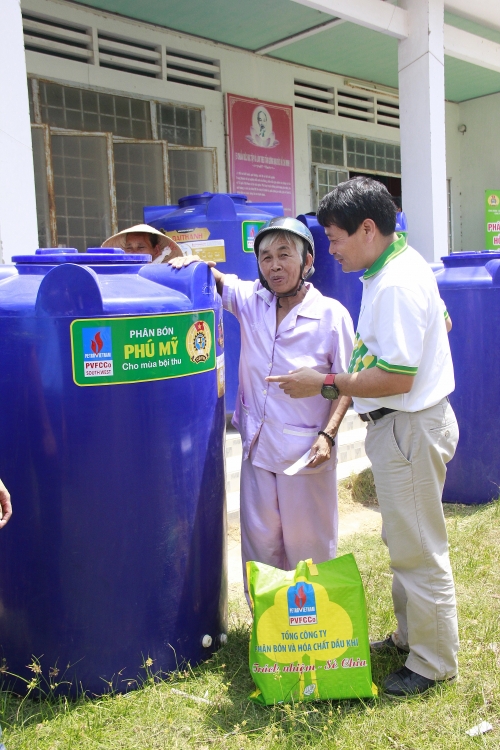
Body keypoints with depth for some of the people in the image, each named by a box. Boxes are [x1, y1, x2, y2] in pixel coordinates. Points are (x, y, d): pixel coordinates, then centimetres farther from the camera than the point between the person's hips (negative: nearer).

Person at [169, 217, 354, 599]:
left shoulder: (331, 314, -11)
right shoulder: (251, 300, 0)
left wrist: (327, 435, -16)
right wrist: (194, 262, -10)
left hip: (305, 450, -4)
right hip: (258, 445, 4)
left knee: (308, 544, 12)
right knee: (258, 541, 15)